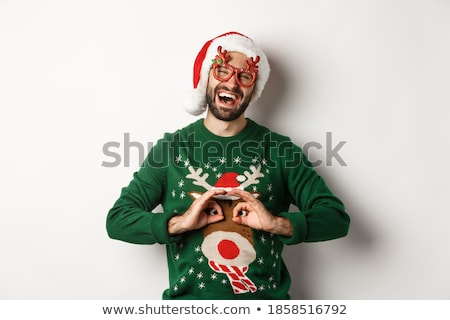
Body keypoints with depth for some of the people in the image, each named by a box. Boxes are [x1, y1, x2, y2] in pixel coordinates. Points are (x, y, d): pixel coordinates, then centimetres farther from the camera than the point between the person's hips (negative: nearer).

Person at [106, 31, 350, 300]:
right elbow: (117, 220, 0)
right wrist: (178, 223, -16)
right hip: (190, 297, 3)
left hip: (266, 297, -2)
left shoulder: (278, 149, 2)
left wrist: (278, 223, -17)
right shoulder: (171, 147, 3)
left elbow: (337, 219, -1)